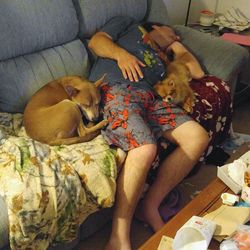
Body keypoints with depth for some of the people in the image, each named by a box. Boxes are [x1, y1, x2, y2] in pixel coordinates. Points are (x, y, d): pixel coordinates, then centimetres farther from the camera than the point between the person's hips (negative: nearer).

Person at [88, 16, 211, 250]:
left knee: (198, 137, -12)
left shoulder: (162, 59, 39)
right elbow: (96, 41, 14)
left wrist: (176, 44, 38)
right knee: (145, 148, -33)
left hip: (149, 98, 6)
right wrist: (121, 53, -4)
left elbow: (197, 72, 29)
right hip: (115, 90, -6)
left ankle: (150, 205, -9)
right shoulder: (128, 24, 30)